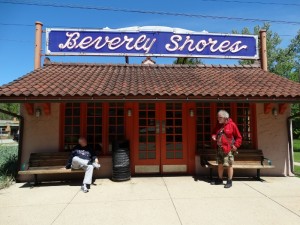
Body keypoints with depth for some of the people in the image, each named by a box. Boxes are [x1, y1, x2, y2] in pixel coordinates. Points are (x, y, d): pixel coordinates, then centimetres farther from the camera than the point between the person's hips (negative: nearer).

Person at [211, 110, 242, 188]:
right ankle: (220, 179, 28)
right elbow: (214, 133, 22)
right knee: (220, 165, 14)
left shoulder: (232, 125, -7)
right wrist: (214, 136, -1)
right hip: (219, 148, 6)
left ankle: (229, 181, 12)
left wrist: (236, 145, -12)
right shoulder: (218, 125, 9)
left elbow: (239, 137, -2)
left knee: (229, 165, 0)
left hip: (228, 149, -6)